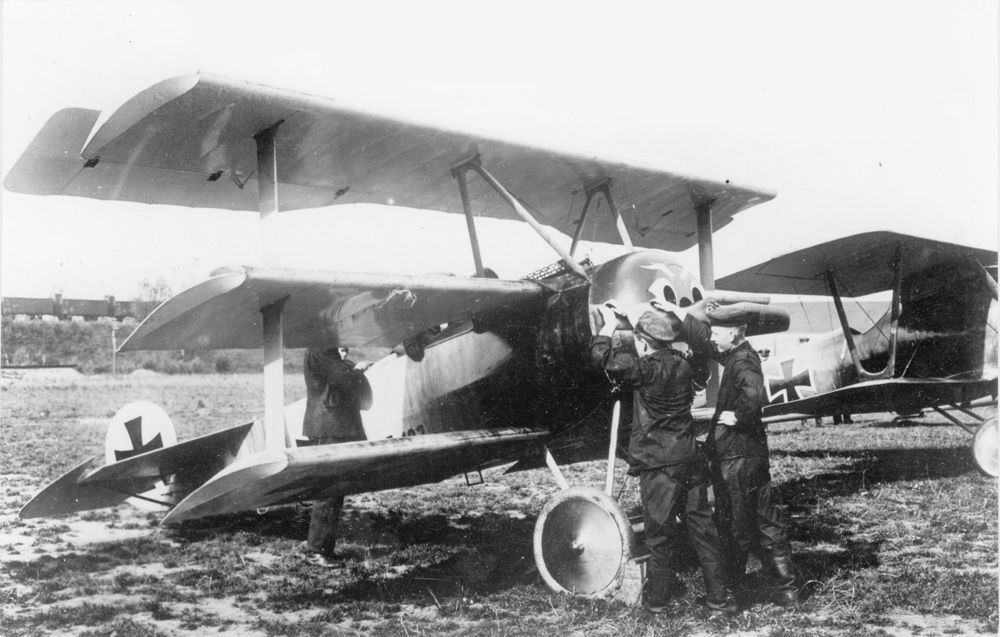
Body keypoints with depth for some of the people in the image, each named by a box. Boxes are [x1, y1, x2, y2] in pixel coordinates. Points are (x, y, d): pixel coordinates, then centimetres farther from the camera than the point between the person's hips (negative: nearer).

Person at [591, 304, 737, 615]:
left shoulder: (646, 369, -16)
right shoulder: (681, 364, 4)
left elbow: (602, 355, -15)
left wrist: (609, 324, 2)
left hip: (659, 464, -6)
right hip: (690, 459, 6)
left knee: (659, 531, 7)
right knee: (701, 525, 10)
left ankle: (657, 597, 21)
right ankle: (717, 597, 15)